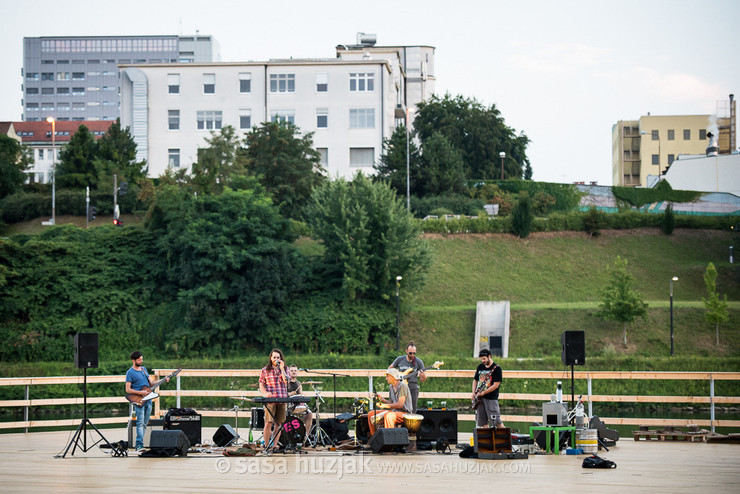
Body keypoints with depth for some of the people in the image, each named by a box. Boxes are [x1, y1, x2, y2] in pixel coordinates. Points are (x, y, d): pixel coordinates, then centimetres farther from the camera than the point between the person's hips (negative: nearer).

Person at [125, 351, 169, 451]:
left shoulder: (144, 369, 17)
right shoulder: (130, 373, -4)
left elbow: (151, 382, 18)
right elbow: (128, 390, -8)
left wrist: (164, 380, 5)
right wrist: (140, 392, -18)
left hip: (148, 399, 7)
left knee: (145, 423, 6)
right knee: (140, 423, -14)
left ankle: (139, 444, 10)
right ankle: (139, 445, -16)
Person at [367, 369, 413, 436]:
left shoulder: (402, 386, -15)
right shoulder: (391, 387, 13)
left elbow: (400, 404, -21)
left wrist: (385, 405, -21)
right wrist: (383, 400, -1)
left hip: (404, 413, -9)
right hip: (394, 411, 9)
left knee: (388, 415, -39)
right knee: (371, 414, 2)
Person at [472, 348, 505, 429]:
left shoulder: (496, 368, -7)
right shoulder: (480, 367, 13)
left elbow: (496, 385, -13)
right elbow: (475, 380, 21)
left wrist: (483, 393, -15)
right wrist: (474, 393, 6)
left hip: (491, 398, -6)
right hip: (480, 398, 6)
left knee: (496, 422, -11)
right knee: (483, 422, 4)